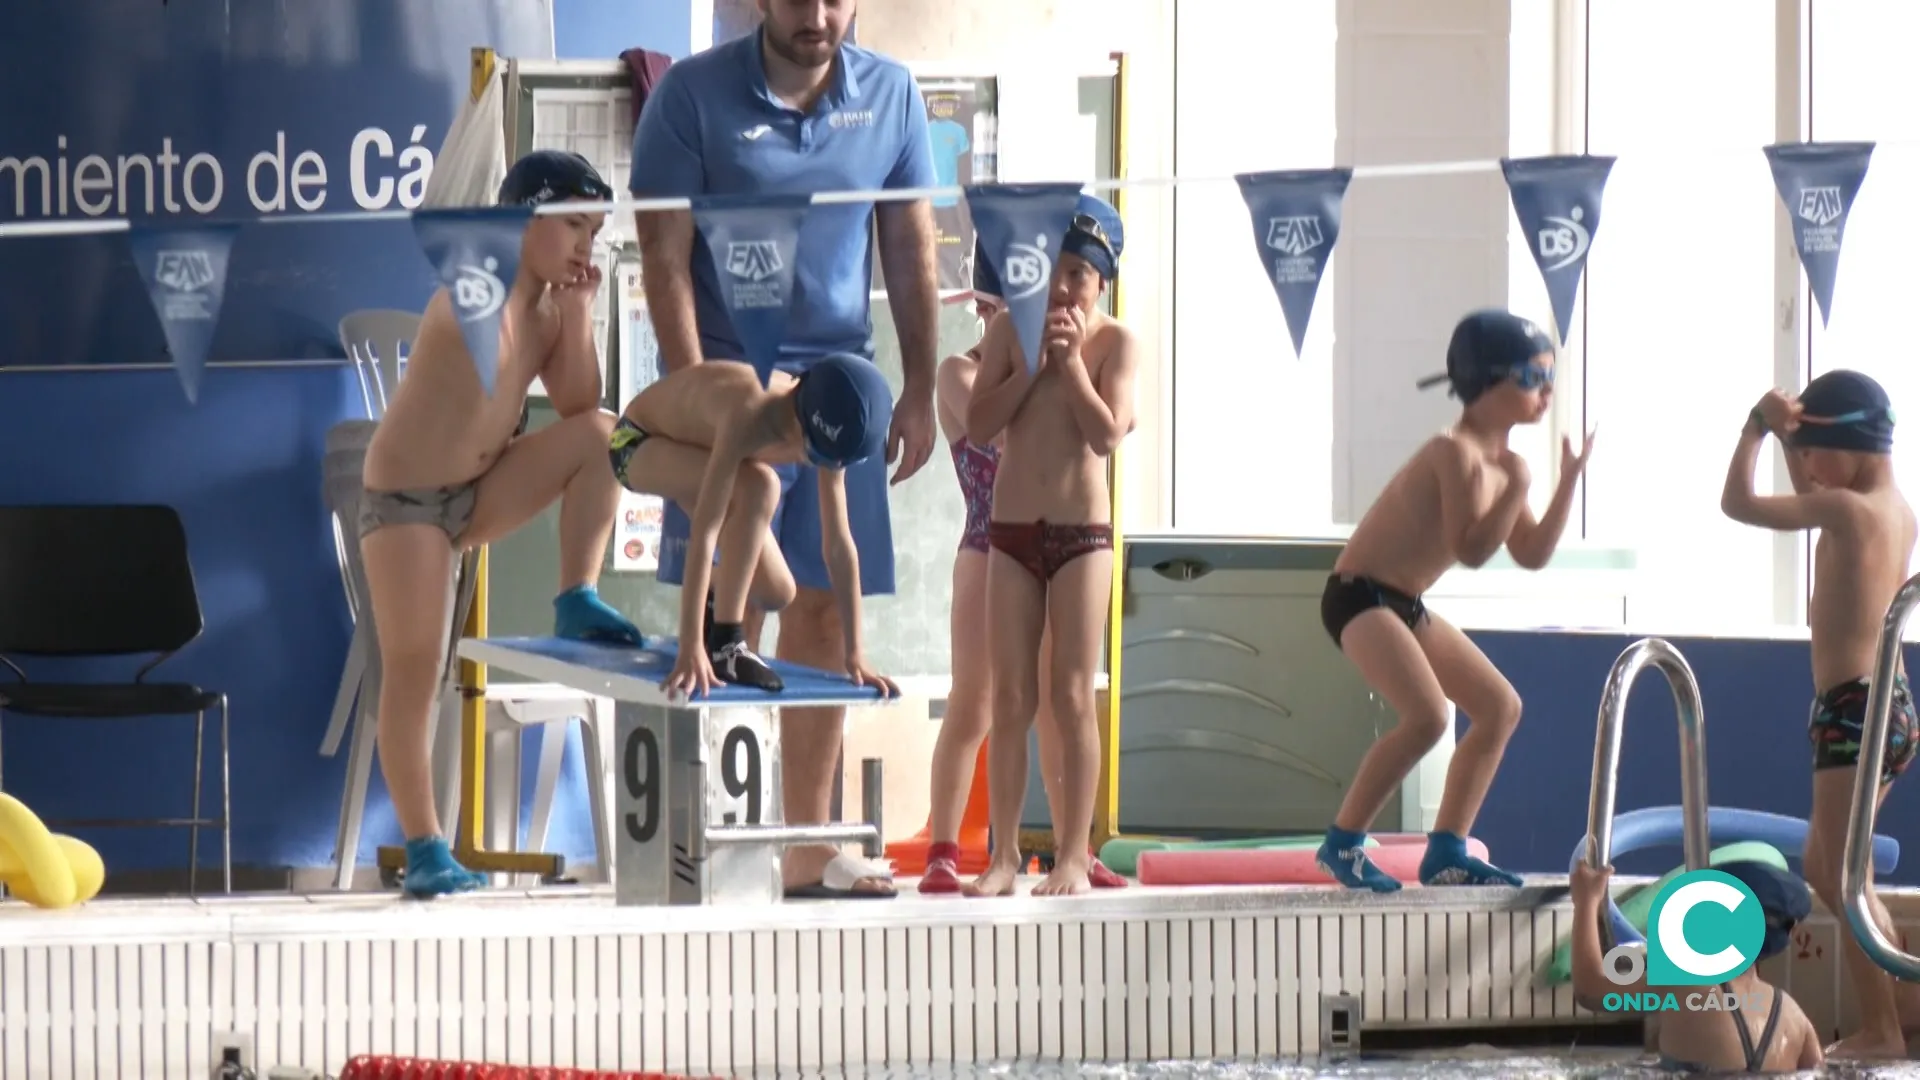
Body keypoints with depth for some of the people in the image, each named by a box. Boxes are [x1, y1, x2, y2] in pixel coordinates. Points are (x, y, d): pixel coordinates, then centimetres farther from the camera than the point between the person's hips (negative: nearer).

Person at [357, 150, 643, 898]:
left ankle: (576, 603, -13)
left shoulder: (548, 306, 4)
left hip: (483, 491, 6)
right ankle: (425, 850, -5)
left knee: (601, 432, -15)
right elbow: (494, 365, -36)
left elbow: (578, 406, -5)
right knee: (413, 668, -9)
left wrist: (578, 310, -10)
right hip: (405, 495, -6)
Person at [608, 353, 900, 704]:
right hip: (638, 445, -7)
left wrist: (855, 655, -13)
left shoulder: (825, 438, -22)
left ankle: (716, 601, 29)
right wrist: (690, 649, -49)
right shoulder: (748, 416, -43)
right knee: (758, 484, -35)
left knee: (776, 593, -6)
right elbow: (704, 534, -46)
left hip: (694, 447, 7)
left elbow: (839, 545, -14)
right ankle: (723, 645, -26)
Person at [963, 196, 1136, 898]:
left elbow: (1107, 434, -15)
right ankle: (1004, 854, 5)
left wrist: (1071, 359, -12)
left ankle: (1073, 856, 1)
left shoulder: (1114, 342, -2)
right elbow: (979, 426, -4)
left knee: (1072, 697, -2)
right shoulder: (1009, 330, 5)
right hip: (1011, 531, 3)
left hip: (1082, 533, -3)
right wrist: (1034, 363, -10)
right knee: (1010, 699, 2)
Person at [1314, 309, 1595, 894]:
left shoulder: (1500, 461, 9)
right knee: (1427, 715, -27)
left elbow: (1530, 554, 11)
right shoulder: (1455, 453, -20)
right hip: (1358, 597, -10)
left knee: (1500, 706, 12)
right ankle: (1342, 844, -14)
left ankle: (1446, 851, 15)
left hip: (1406, 605, 10)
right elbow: (1471, 550, -26)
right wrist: (1516, 487, -25)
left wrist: (1568, 481, 5)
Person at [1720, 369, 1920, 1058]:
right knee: (1823, 870, 18)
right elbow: (1810, 499, 29)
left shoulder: (1846, 507, -16)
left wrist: (1757, 427, -3)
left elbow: (1738, 504, -11)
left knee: (1847, 880, -5)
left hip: (1854, 711, -9)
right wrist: (1787, 433, 16)